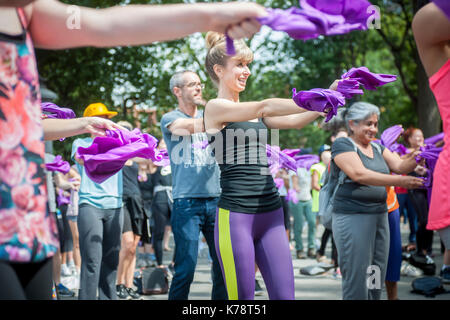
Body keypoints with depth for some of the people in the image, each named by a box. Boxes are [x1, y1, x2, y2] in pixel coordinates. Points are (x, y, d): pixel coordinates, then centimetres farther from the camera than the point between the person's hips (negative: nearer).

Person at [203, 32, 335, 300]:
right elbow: (265, 108, -17)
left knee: (284, 294, 2)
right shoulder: (216, 107, -4)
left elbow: (294, 121, 7)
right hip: (235, 215, -7)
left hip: (271, 212, 7)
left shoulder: (254, 112, 18)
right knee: (242, 297, -3)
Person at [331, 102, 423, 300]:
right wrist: (398, 181, -27)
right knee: (356, 278, -7)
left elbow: (399, 165, 7)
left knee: (377, 277, 8)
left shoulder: (377, 148, 18)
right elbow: (359, 174, -20)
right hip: (352, 217, -7)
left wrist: (414, 160, -17)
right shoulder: (342, 145, -5)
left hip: (380, 215, 7)